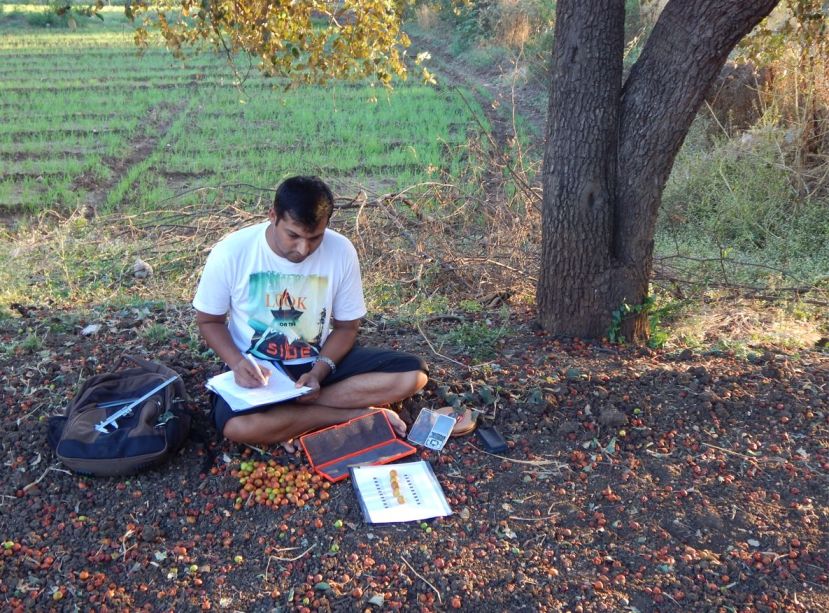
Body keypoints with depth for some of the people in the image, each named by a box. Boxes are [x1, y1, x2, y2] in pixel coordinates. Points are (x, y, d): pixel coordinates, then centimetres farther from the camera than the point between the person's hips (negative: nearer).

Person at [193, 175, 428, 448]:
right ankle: (356, 416, -17)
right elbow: (209, 321, -3)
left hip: (320, 362, 3)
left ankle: (293, 415, -16)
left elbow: (347, 326, -2)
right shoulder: (231, 252, -17)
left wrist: (319, 372, -20)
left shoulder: (341, 251, -14)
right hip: (256, 368, -2)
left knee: (413, 374, -17)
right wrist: (238, 362, -23)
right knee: (236, 426, -36)